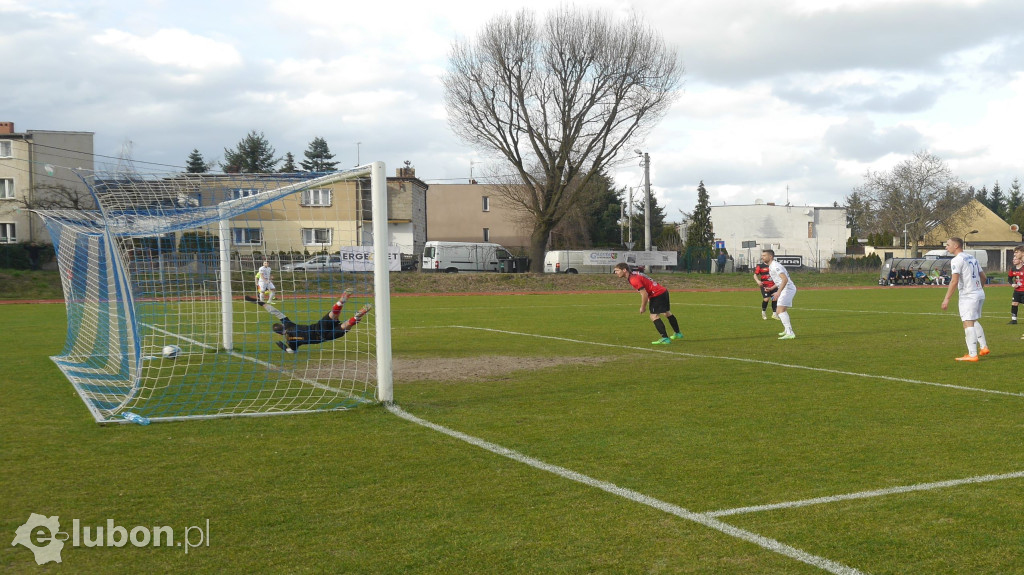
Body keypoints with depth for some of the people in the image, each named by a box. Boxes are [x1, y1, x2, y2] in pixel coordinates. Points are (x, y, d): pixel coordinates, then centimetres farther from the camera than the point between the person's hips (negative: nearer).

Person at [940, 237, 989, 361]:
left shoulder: (957, 260, -11)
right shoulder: (972, 258, 15)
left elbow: (954, 281, -19)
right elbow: (983, 277, 20)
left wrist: (947, 298, -18)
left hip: (968, 296, -9)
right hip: (979, 294, 9)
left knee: (968, 323, -8)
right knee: (974, 321, 23)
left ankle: (972, 355, -11)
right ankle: (983, 347, 24)